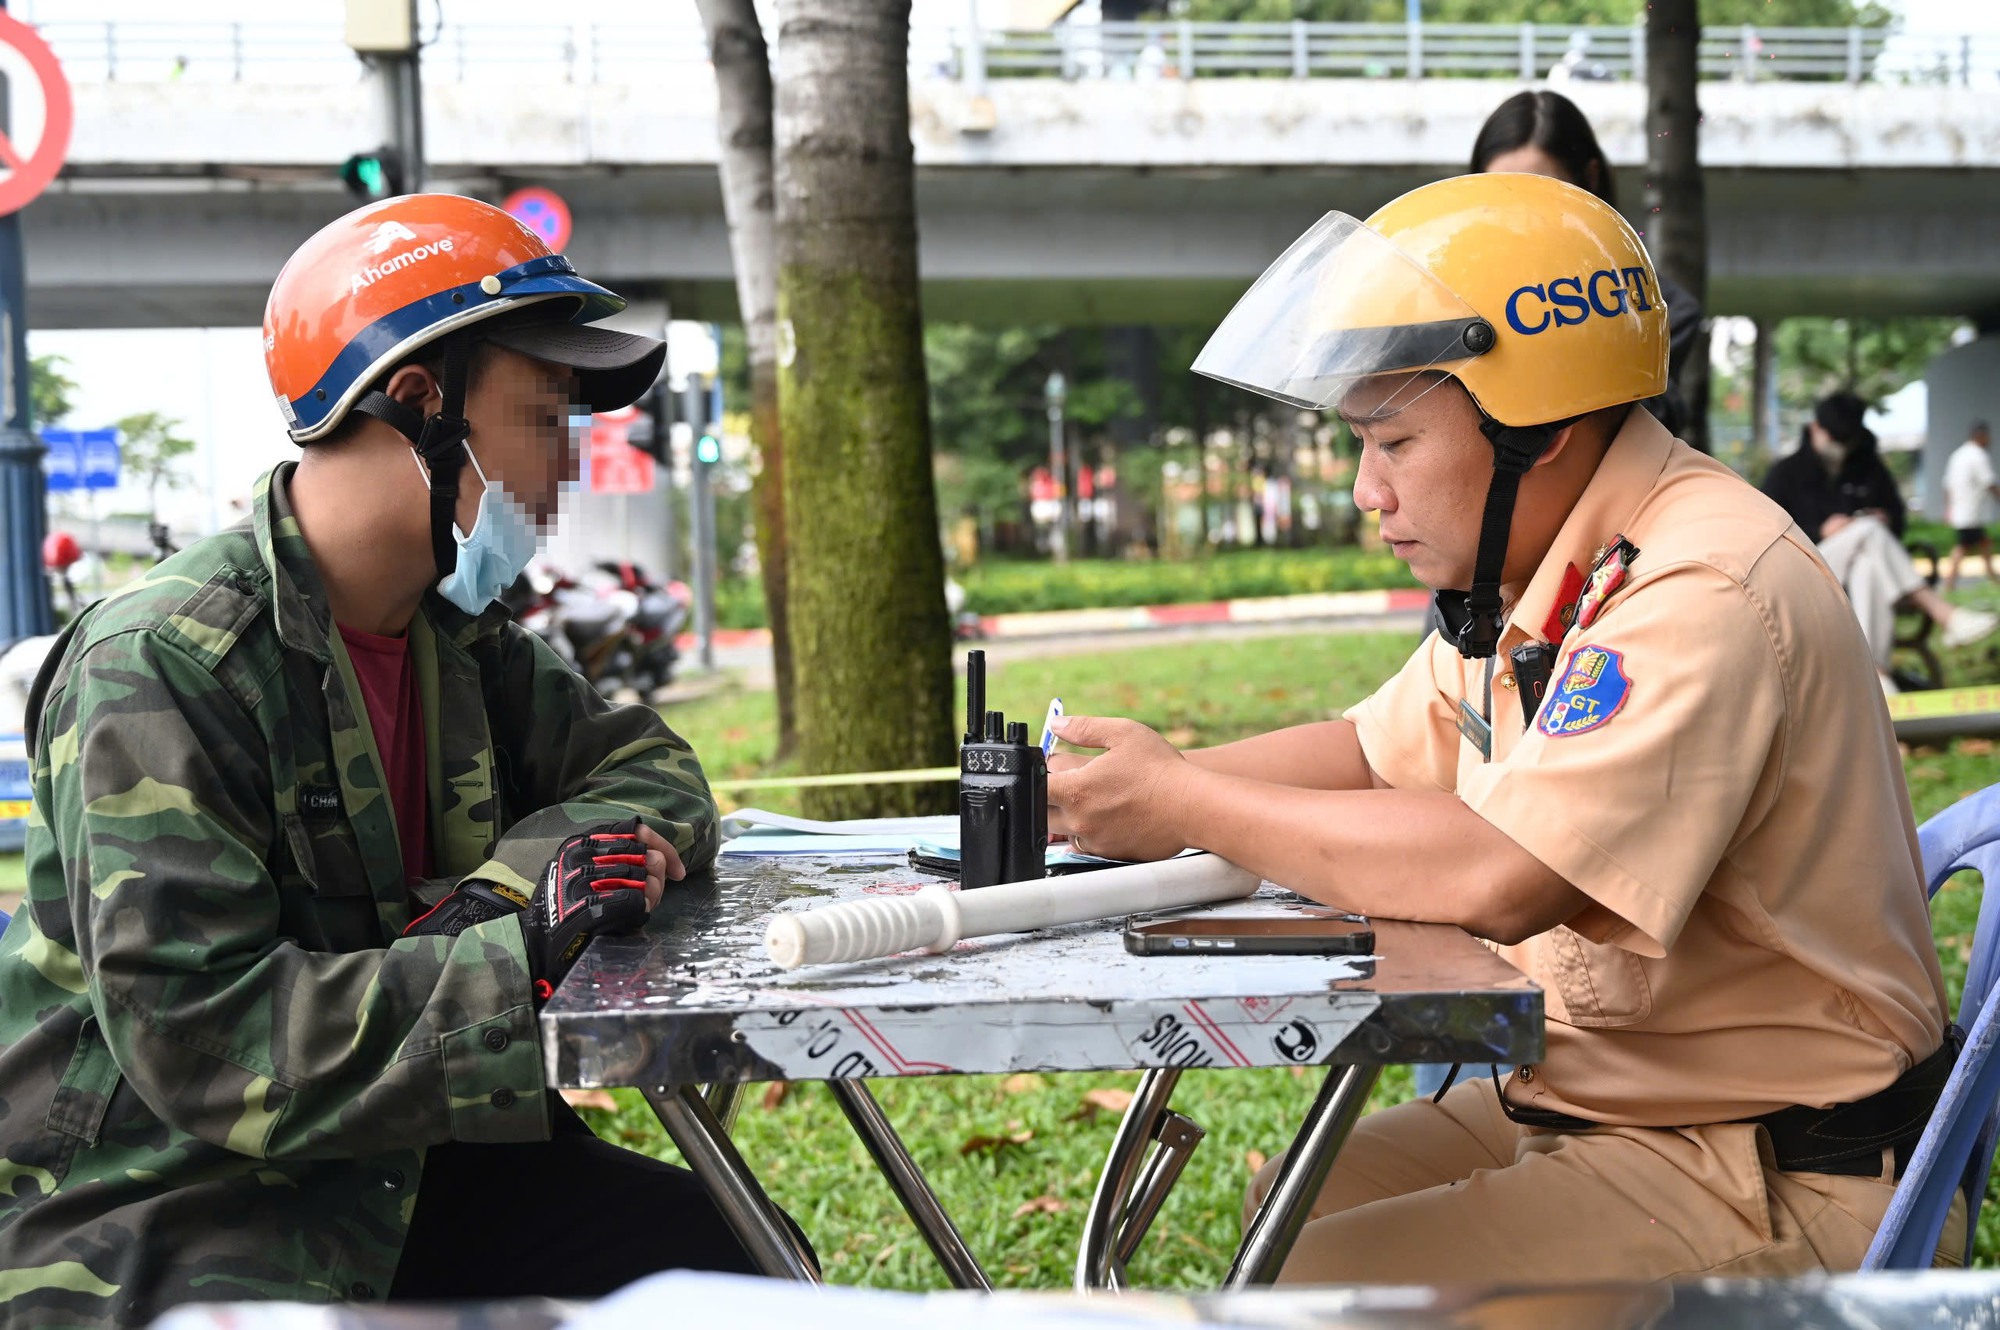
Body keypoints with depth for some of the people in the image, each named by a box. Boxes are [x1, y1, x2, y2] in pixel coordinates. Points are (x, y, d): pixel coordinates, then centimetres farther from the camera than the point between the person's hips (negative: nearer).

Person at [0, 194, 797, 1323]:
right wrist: (520, 951, -29)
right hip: (154, 1216, -8)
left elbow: (650, 768, 8)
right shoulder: (158, 668, -20)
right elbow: (202, 1034, -26)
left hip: (404, 1165, 8)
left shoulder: (457, 635, 6)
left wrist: (509, 883, -13)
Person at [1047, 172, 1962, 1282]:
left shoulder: (1707, 596, -25)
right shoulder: (1533, 573, 6)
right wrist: (1144, 785, -2)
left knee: (1308, 1287, -17)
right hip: (1586, 1103, 9)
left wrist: (1191, 809, -24)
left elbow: (1501, 877, -34)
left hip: (1772, 1180, -9)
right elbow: (1371, 751, 15)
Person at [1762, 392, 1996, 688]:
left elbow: (1897, 518, 24)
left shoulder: (1869, 468, 22)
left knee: (1869, 567, -38)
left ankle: (1875, 669, -54)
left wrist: (1886, 521, -1)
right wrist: (1820, 531, -14)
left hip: (1868, 558, 3)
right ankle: (1941, 612, -45)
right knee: (1868, 530, -33)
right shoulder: (1786, 473, 11)